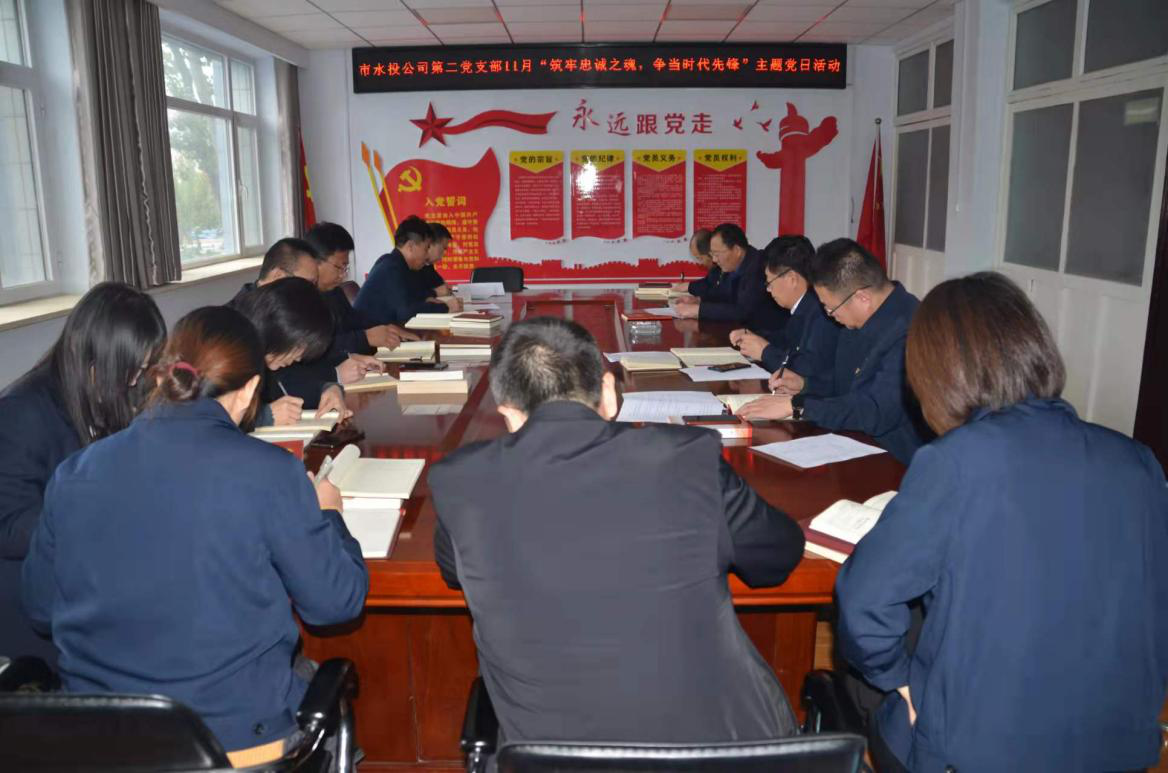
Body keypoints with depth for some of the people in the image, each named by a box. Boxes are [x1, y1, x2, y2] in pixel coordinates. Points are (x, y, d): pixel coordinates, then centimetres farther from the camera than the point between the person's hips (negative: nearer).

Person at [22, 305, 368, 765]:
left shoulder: (73, 474, -5)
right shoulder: (268, 472, -18)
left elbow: (40, 609, 7)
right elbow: (337, 601, -10)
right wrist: (326, 513, 7)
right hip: (238, 739, -4)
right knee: (317, 678, 28)